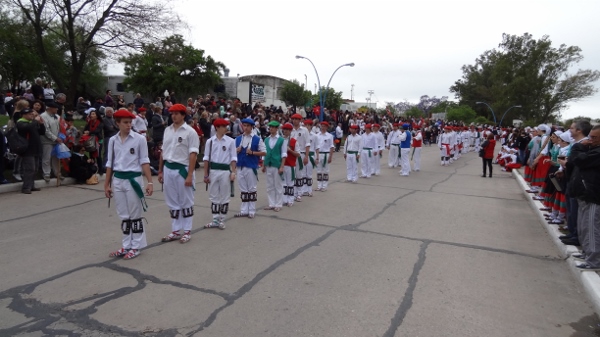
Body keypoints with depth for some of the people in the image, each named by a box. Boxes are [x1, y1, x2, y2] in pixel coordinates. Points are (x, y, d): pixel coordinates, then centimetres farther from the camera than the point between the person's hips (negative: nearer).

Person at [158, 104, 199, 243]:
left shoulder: (190, 132, -8)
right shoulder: (167, 130, 11)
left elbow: (193, 154, -13)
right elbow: (163, 151, 15)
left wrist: (190, 175, -18)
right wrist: (160, 171, 14)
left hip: (182, 169, -6)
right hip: (168, 169, 6)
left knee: (186, 202, 4)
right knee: (172, 202, 13)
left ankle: (187, 231, 15)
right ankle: (175, 231, 24)